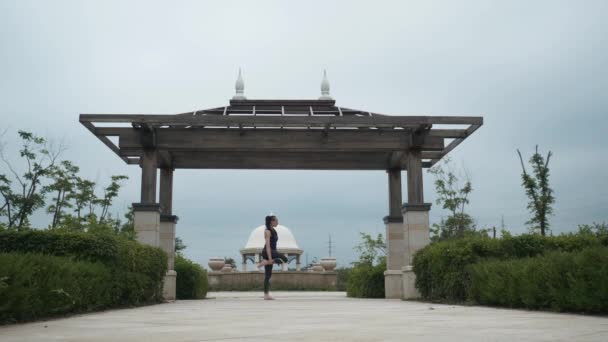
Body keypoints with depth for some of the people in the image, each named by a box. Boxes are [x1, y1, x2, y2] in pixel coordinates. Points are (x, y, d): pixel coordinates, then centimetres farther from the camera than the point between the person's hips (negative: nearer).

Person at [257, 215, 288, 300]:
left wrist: (270, 258, 26)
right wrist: (270, 258, -26)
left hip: (272, 251, 9)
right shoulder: (267, 231, -9)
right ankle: (265, 262, -19)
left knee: (268, 275, 6)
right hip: (267, 252, -9)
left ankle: (266, 295, 6)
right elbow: (267, 245, -18)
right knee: (284, 259, -26)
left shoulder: (273, 231, 19)